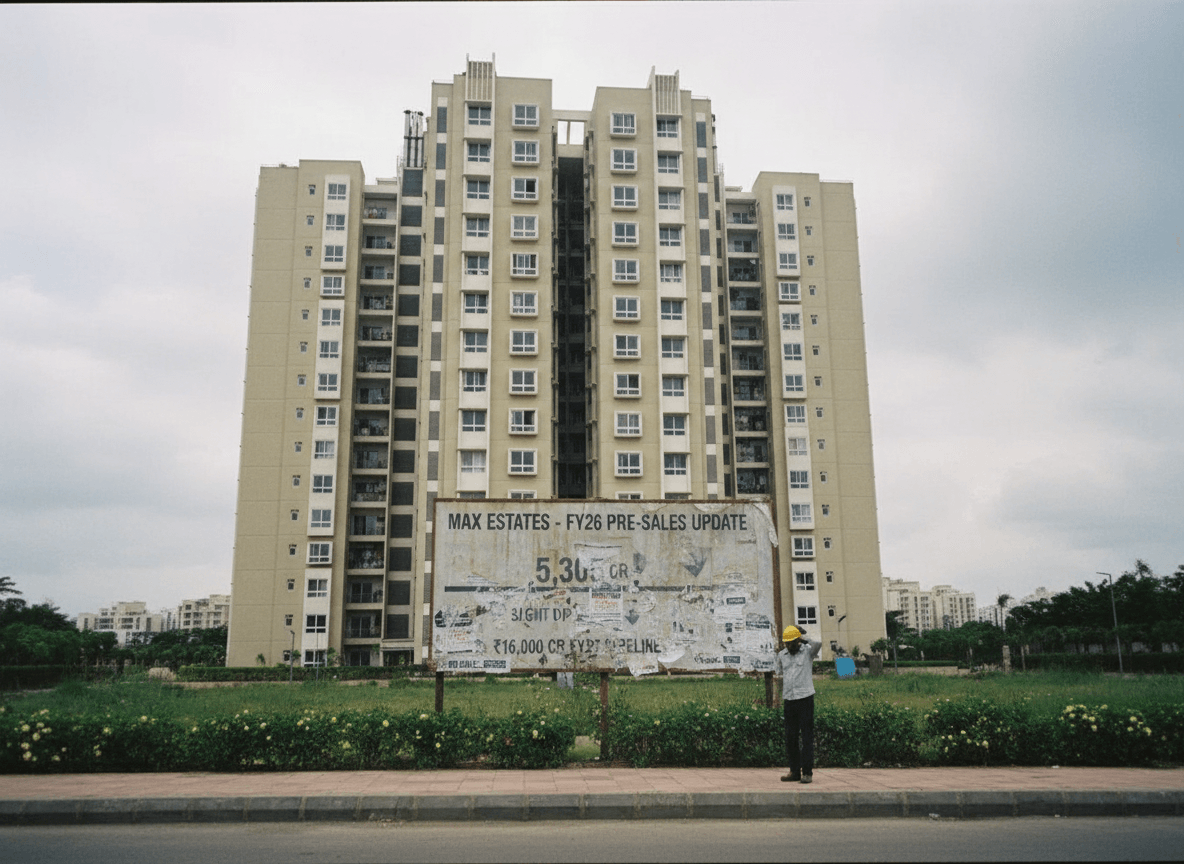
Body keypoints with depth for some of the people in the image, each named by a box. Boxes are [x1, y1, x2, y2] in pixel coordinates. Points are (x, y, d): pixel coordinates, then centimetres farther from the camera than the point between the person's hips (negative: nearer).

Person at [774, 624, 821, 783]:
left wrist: (803, 638, -9)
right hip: (789, 700, 4)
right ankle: (795, 771, 14)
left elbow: (818, 644, -23)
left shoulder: (807, 651, -1)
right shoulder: (781, 655, 11)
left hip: (805, 698, -4)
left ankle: (807, 772, 0)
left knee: (807, 737, -3)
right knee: (790, 737, 6)